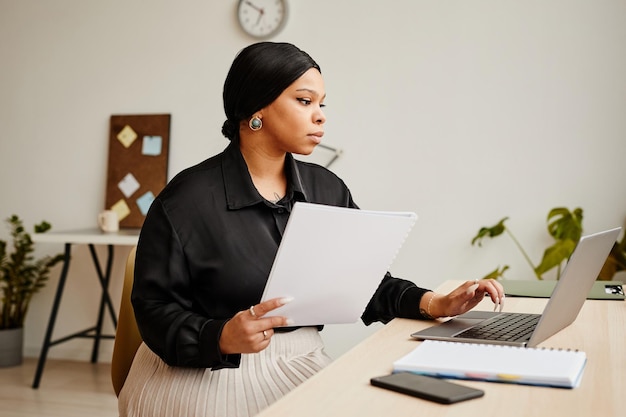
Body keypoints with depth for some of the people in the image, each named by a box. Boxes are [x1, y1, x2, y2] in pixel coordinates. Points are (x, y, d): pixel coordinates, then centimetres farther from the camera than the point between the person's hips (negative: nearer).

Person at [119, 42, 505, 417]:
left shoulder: (327, 190, 5)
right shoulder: (188, 199, -12)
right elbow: (155, 307, -12)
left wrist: (435, 303, -11)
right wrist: (222, 338, -30)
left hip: (301, 364, 6)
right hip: (207, 373, -5)